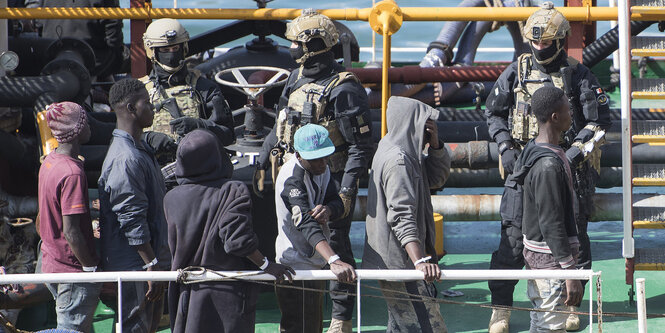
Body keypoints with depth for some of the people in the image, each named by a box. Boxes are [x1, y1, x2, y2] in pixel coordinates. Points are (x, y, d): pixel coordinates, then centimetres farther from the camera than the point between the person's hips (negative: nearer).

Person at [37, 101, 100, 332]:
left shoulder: (49, 162, 7)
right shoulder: (72, 173, -22)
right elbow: (71, 231, -24)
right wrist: (93, 269, -15)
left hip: (51, 262, 9)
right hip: (73, 270, -9)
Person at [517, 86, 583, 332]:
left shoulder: (533, 151, 8)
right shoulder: (549, 165, -23)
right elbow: (552, 224, -23)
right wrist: (570, 272, -21)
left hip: (534, 254, 10)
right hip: (550, 258, -10)